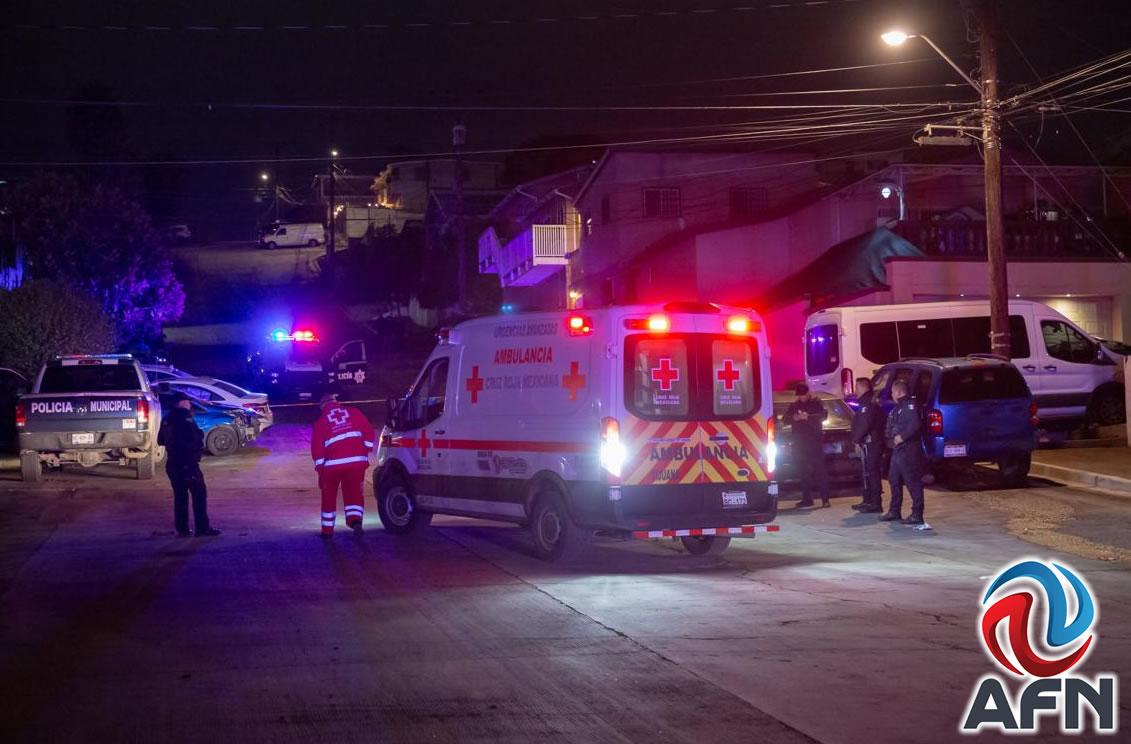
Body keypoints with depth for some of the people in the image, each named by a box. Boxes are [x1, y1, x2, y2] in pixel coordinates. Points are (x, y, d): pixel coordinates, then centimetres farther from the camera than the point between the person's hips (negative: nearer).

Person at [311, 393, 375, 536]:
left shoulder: (321, 422, 8)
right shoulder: (353, 413, 10)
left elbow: (317, 446, 2)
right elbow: (368, 430, 4)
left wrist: (320, 468, 6)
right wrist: (366, 451, 10)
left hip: (333, 464, -1)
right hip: (357, 461, 1)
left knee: (329, 496, 16)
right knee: (354, 492, 13)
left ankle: (327, 529, 21)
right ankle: (355, 518, -12)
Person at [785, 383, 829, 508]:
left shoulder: (816, 403, 5)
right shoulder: (793, 406, 16)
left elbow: (824, 415, -8)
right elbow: (786, 418, 7)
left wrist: (808, 417, -21)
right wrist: (794, 418, -15)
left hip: (815, 440, -4)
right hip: (800, 441, 4)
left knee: (819, 469, -9)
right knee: (803, 471, 5)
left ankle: (825, 498, -11)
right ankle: (806, 498, 9)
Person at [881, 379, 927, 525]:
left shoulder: (910, 405, -11)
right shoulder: (898, 407, 21)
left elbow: (915, 425, -24)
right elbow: (891, 427, 25)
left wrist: (901, 437, -20)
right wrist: (890, 438, 9)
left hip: (909, 449, -11)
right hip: (898, 450, 11)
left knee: (913, 481, -9)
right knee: (894, 480, 14)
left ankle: (917, 514, -9)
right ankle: (894, 511, 23)